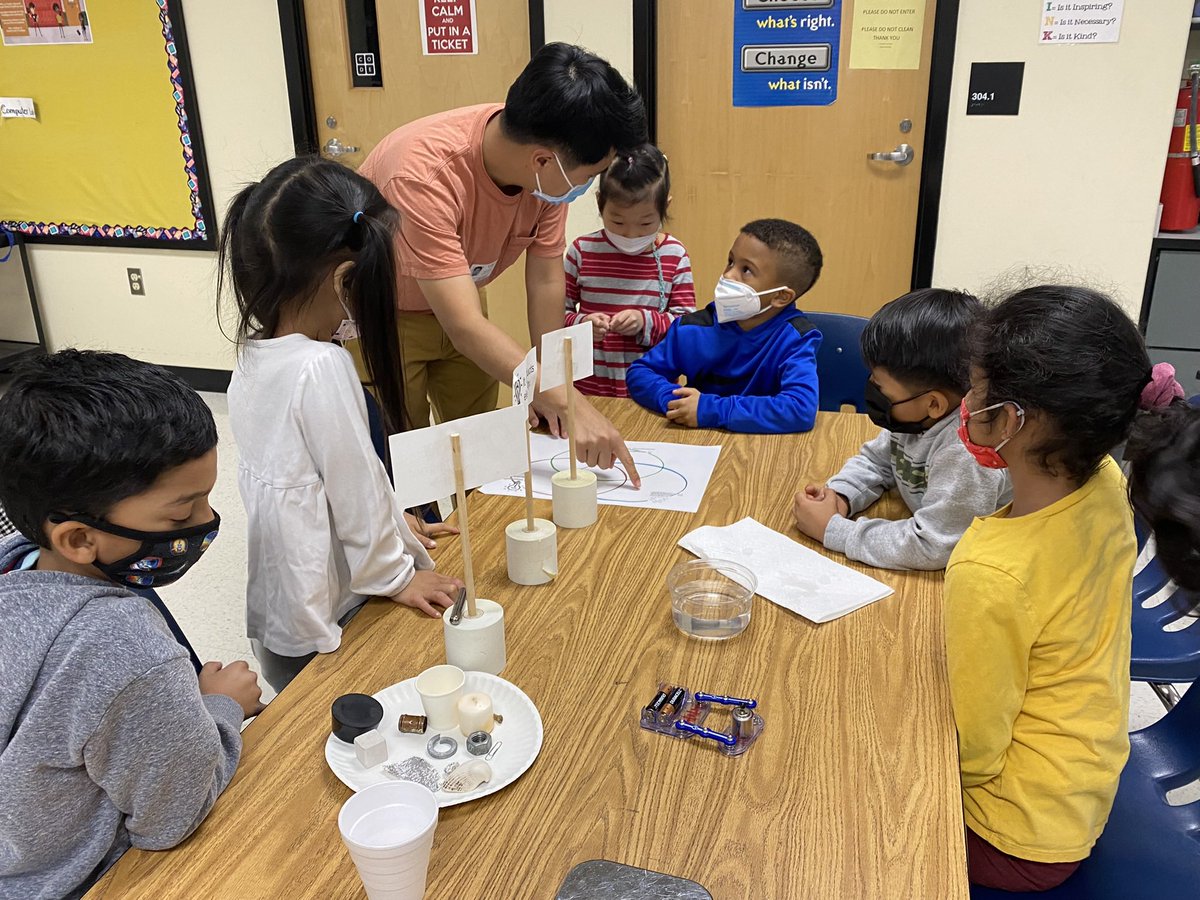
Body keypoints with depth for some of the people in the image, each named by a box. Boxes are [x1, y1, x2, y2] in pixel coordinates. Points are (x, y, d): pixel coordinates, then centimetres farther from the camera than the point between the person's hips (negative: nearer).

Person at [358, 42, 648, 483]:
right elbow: (464, 327, -43)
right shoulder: (425, 175, -39)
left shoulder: (550, 169, -20)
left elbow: (546, 281, -12)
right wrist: (568, 403, -47)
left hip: (455, 299, 6)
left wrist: (548, 388, -12)